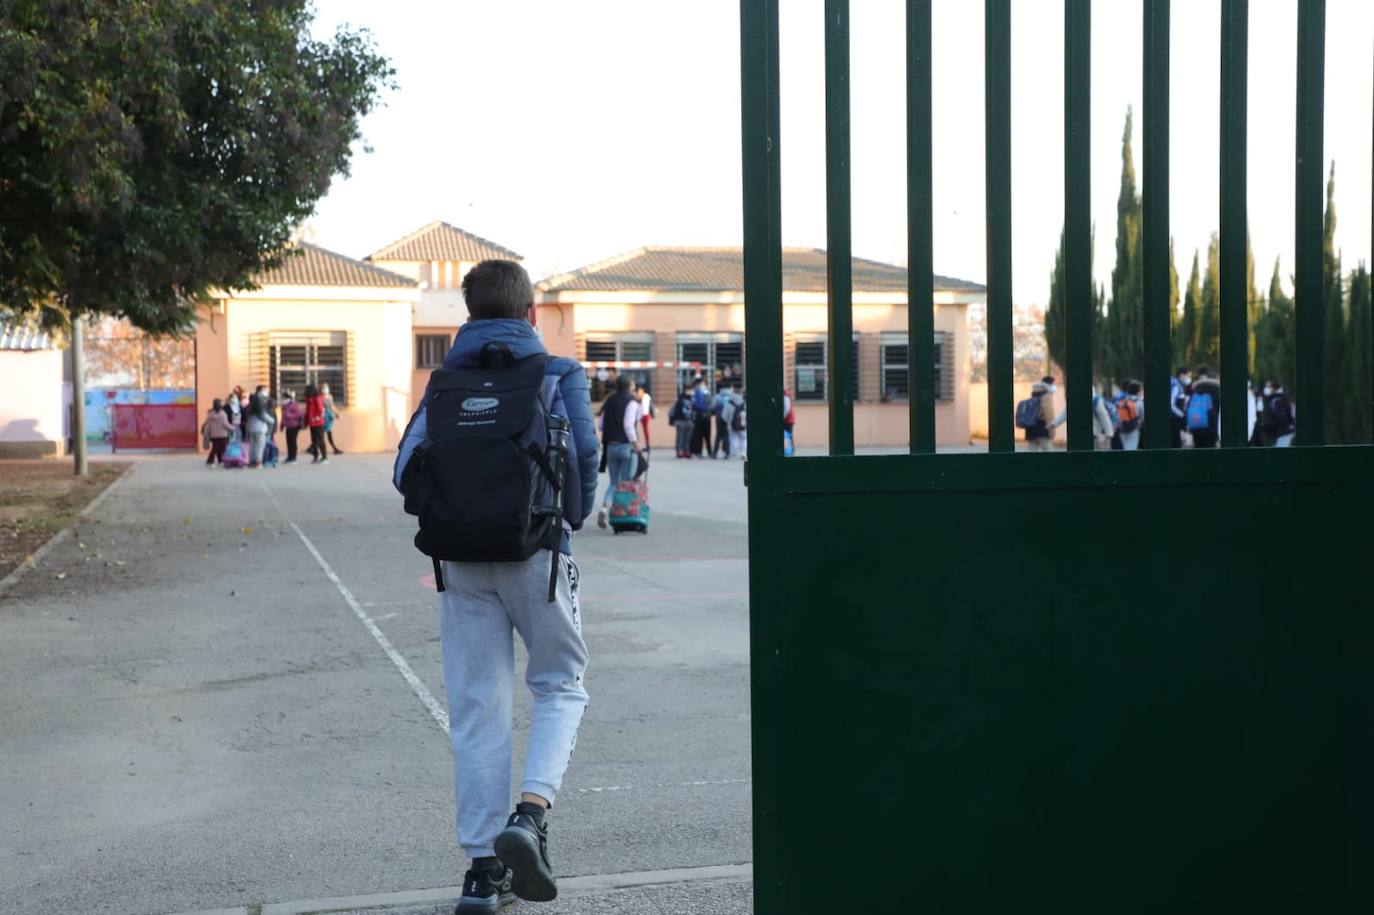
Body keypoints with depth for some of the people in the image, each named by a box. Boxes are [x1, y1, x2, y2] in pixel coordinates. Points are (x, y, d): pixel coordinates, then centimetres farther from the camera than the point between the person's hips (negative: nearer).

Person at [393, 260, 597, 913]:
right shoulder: (561, 375, 2)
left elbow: (408, 470, 0)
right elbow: (583, 453, -8)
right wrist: (574, 520, 9)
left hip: (461, 559, 3)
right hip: (536, 552, -2)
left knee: (475, 708, 8)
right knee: (561, 684, 14)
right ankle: (531, 810, -9)